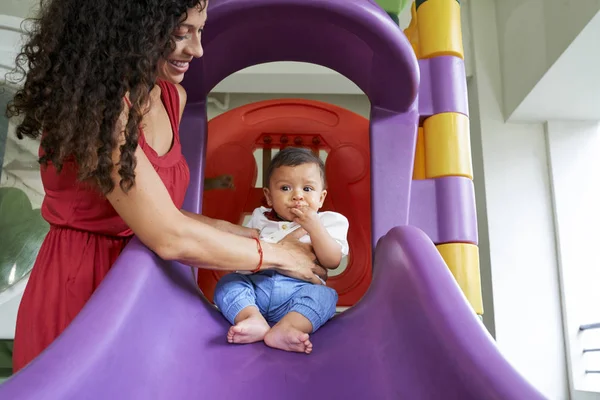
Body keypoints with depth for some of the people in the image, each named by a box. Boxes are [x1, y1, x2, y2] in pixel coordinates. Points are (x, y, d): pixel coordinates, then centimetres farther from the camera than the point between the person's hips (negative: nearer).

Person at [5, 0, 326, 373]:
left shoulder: (173, 96, 1)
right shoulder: (92, 99, -24)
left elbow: (161, 212, 3)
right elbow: (169, 237, -28)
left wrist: (249, 234, -5)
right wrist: (279, 255, -18)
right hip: (77, 286, -7)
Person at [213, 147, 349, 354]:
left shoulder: (327, 222, 12)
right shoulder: (260, 219, 21)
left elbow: (332, 261, -2)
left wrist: (313, 226, -12)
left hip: (299, 289, -2)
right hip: (256, 285, 3)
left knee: (324, 295, -30)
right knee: (227, 282, -20)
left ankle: (283, 328, -50)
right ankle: (254, 319, -42)